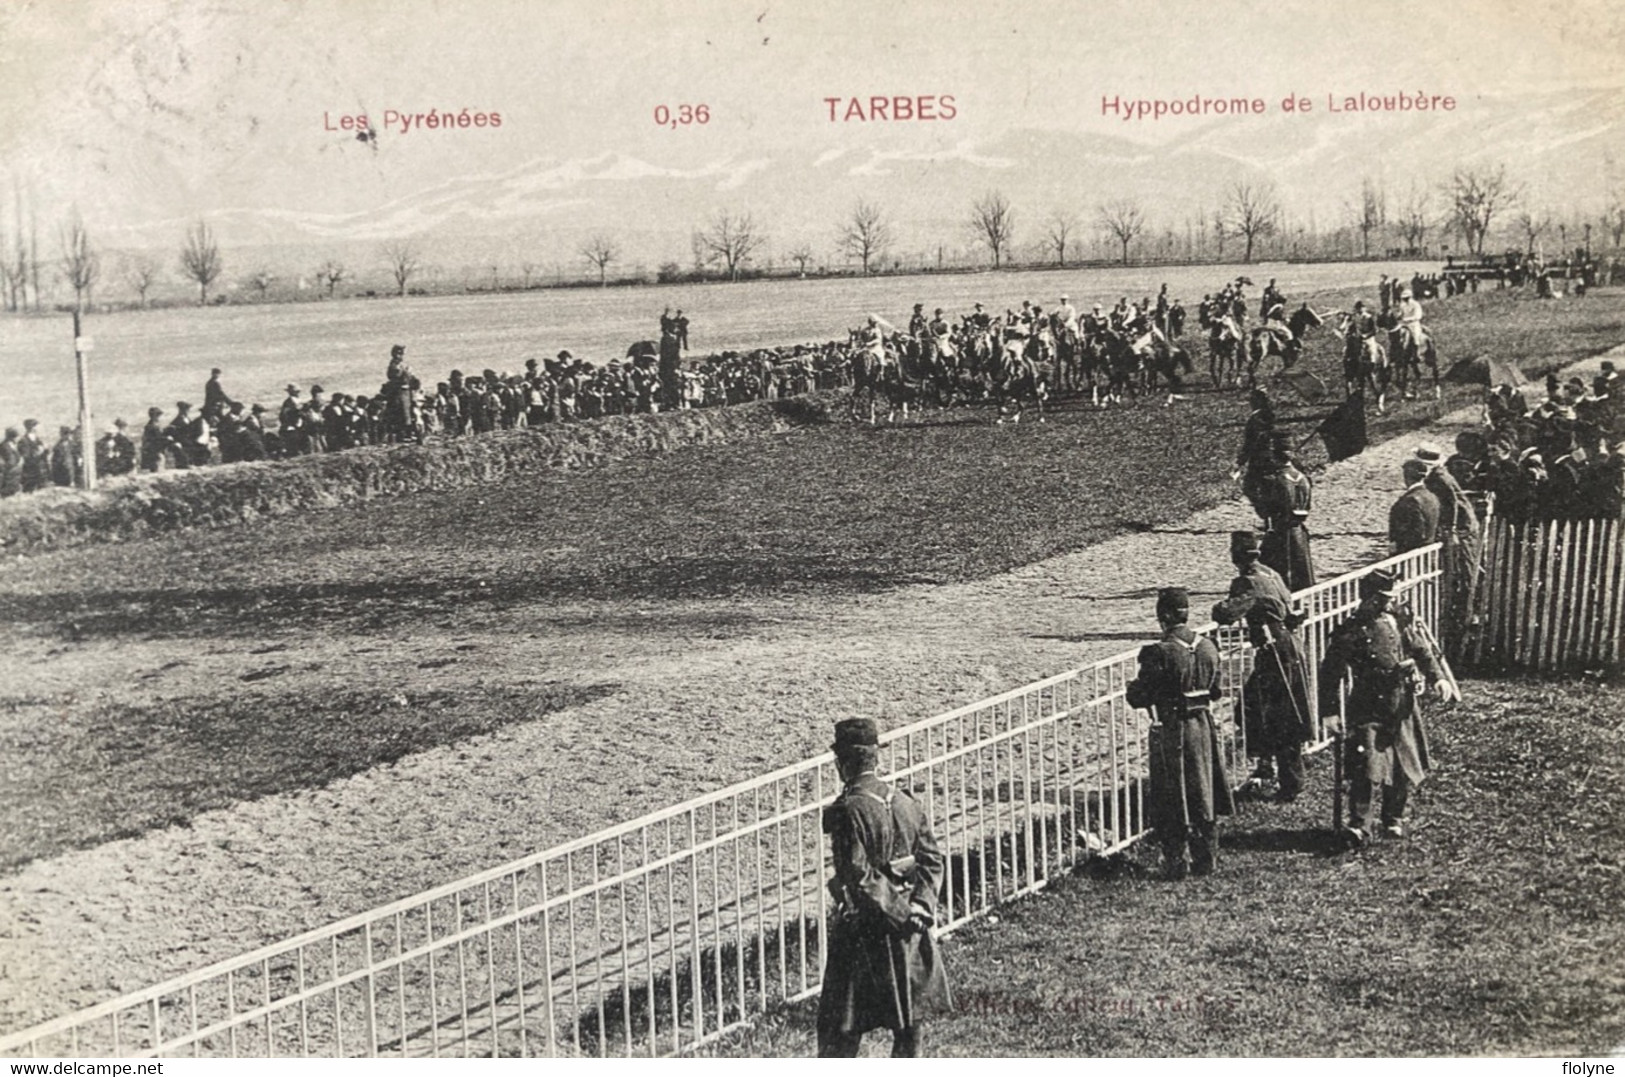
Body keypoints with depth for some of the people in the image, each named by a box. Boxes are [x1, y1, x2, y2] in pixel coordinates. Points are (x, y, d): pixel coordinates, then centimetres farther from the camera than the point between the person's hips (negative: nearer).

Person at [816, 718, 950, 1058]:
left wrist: (901, 914, -14)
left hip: (863, 931, -6)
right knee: (911, 1018, 15)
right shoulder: (906, 803, 5)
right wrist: (921, 906, -4)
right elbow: (933, 860, 5)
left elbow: (858, 877, -20)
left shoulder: (848, 810, -15)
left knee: (841, 1028, 3)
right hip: (910, 935, 6)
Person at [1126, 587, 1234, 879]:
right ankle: (1206, 860, 25)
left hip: (1170, 732, -5)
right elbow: (1215, 692, 9)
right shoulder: (1207, 647, -1)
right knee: (1203, 796, 16)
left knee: (1173, 801, 6)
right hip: (1203, 726, 5)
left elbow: (1139, 698, -15)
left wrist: (1134, 686, 6)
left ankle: (1176, 863, 11)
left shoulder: (1158, 653, -20)